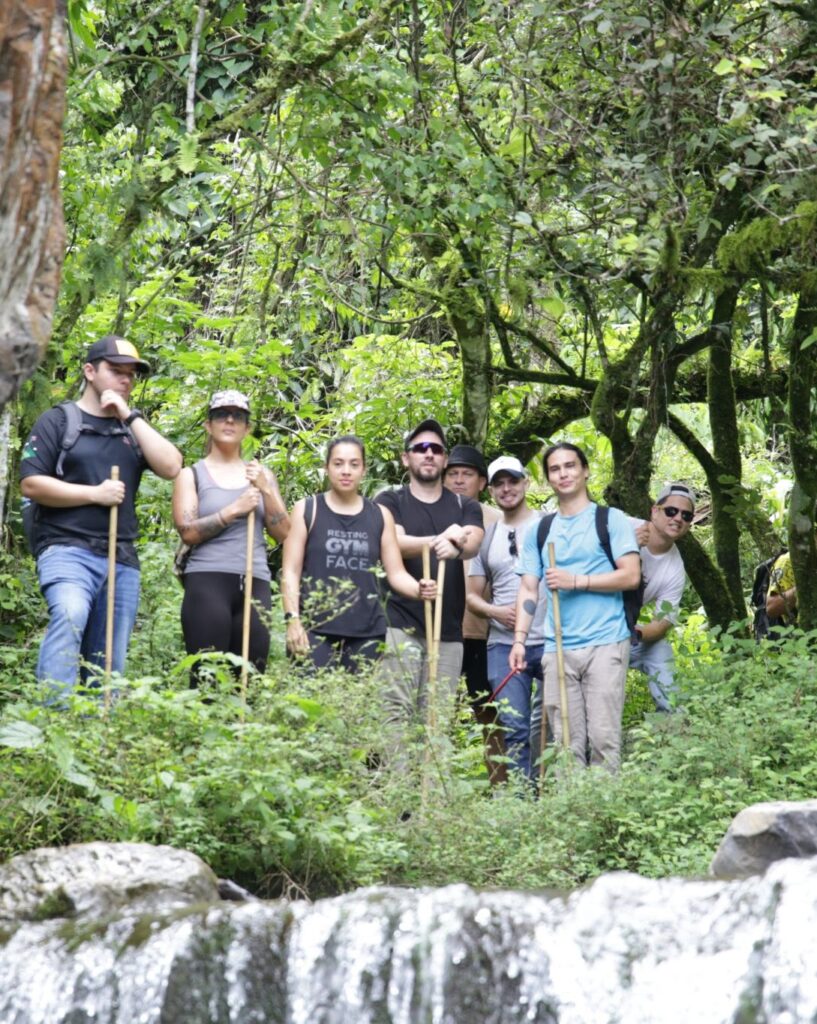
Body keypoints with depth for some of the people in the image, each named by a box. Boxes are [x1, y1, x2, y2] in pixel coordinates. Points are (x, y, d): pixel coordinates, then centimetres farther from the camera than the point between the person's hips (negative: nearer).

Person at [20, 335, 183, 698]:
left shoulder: (133, 429, 19)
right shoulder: (59, 420, 6)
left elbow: (171, 467, 1)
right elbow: (31, 483, -3)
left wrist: (130, 416, -1)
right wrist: (94, 494, -9)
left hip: (122, 560, 6)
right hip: (68, 549, -5)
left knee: (109, 664, 4)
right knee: (69, 616, -33)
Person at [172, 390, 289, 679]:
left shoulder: (262, 475, 18)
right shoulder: (192, 475, 10)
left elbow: (283, 533, 10)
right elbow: (188, 531, -4)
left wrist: (265, 489, -2)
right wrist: (235, 509, -9)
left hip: (255, 584, 3)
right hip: (208, 581, -3)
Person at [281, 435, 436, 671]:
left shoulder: (380, 516, 12)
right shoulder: (306, 510, 6)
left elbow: (396, 573, 9)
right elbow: (290, 572, 2)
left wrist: (419, 590, -12)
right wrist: (292, 619, -9)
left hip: (368, 632, 2)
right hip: (315, 629, -2)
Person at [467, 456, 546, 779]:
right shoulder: (486, 538, 14)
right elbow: (472, 596, 16)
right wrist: (495, 611, -4)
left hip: (550, 642, -3)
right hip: (504, 645, 3)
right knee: (514, 728, 1)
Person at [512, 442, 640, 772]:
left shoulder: (611, 520, 5)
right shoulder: (540, 531, 16)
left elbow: (631, 576, -4)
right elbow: (528, 590, 14)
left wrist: (577, 581, -11)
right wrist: (519, 639, 1)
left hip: (605, 644, -4)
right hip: (557, 648, 4)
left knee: (603, 737, -8)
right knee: (566, 742, 2)